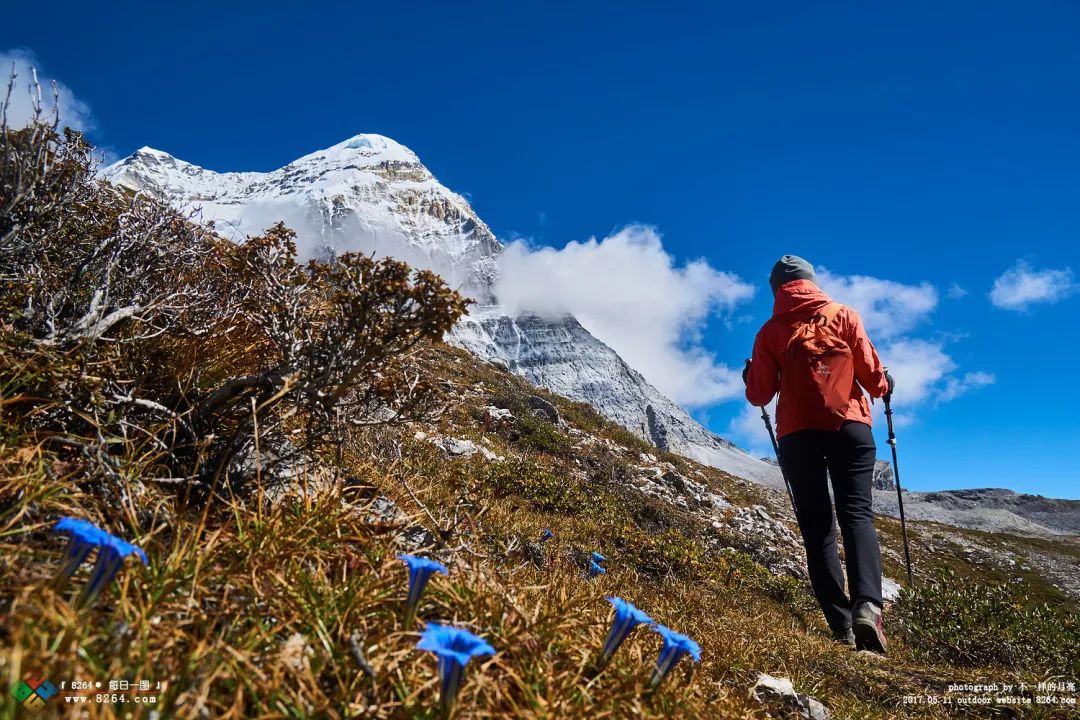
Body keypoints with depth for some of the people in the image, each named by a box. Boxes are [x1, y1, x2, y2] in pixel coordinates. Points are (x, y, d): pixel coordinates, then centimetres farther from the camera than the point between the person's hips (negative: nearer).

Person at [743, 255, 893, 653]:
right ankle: (867, 605, -24)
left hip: (797, 434, 0)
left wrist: (751, 378, 25)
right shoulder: (843, 315, 5)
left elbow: (759, 396, 3)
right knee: (857, 514, -2)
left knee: (817, 527, 5)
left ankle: (842, 625, -2)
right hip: (849, 426, 0)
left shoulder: (770, 331, 5)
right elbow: (872, 374, 3)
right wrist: (885, 386, 26)